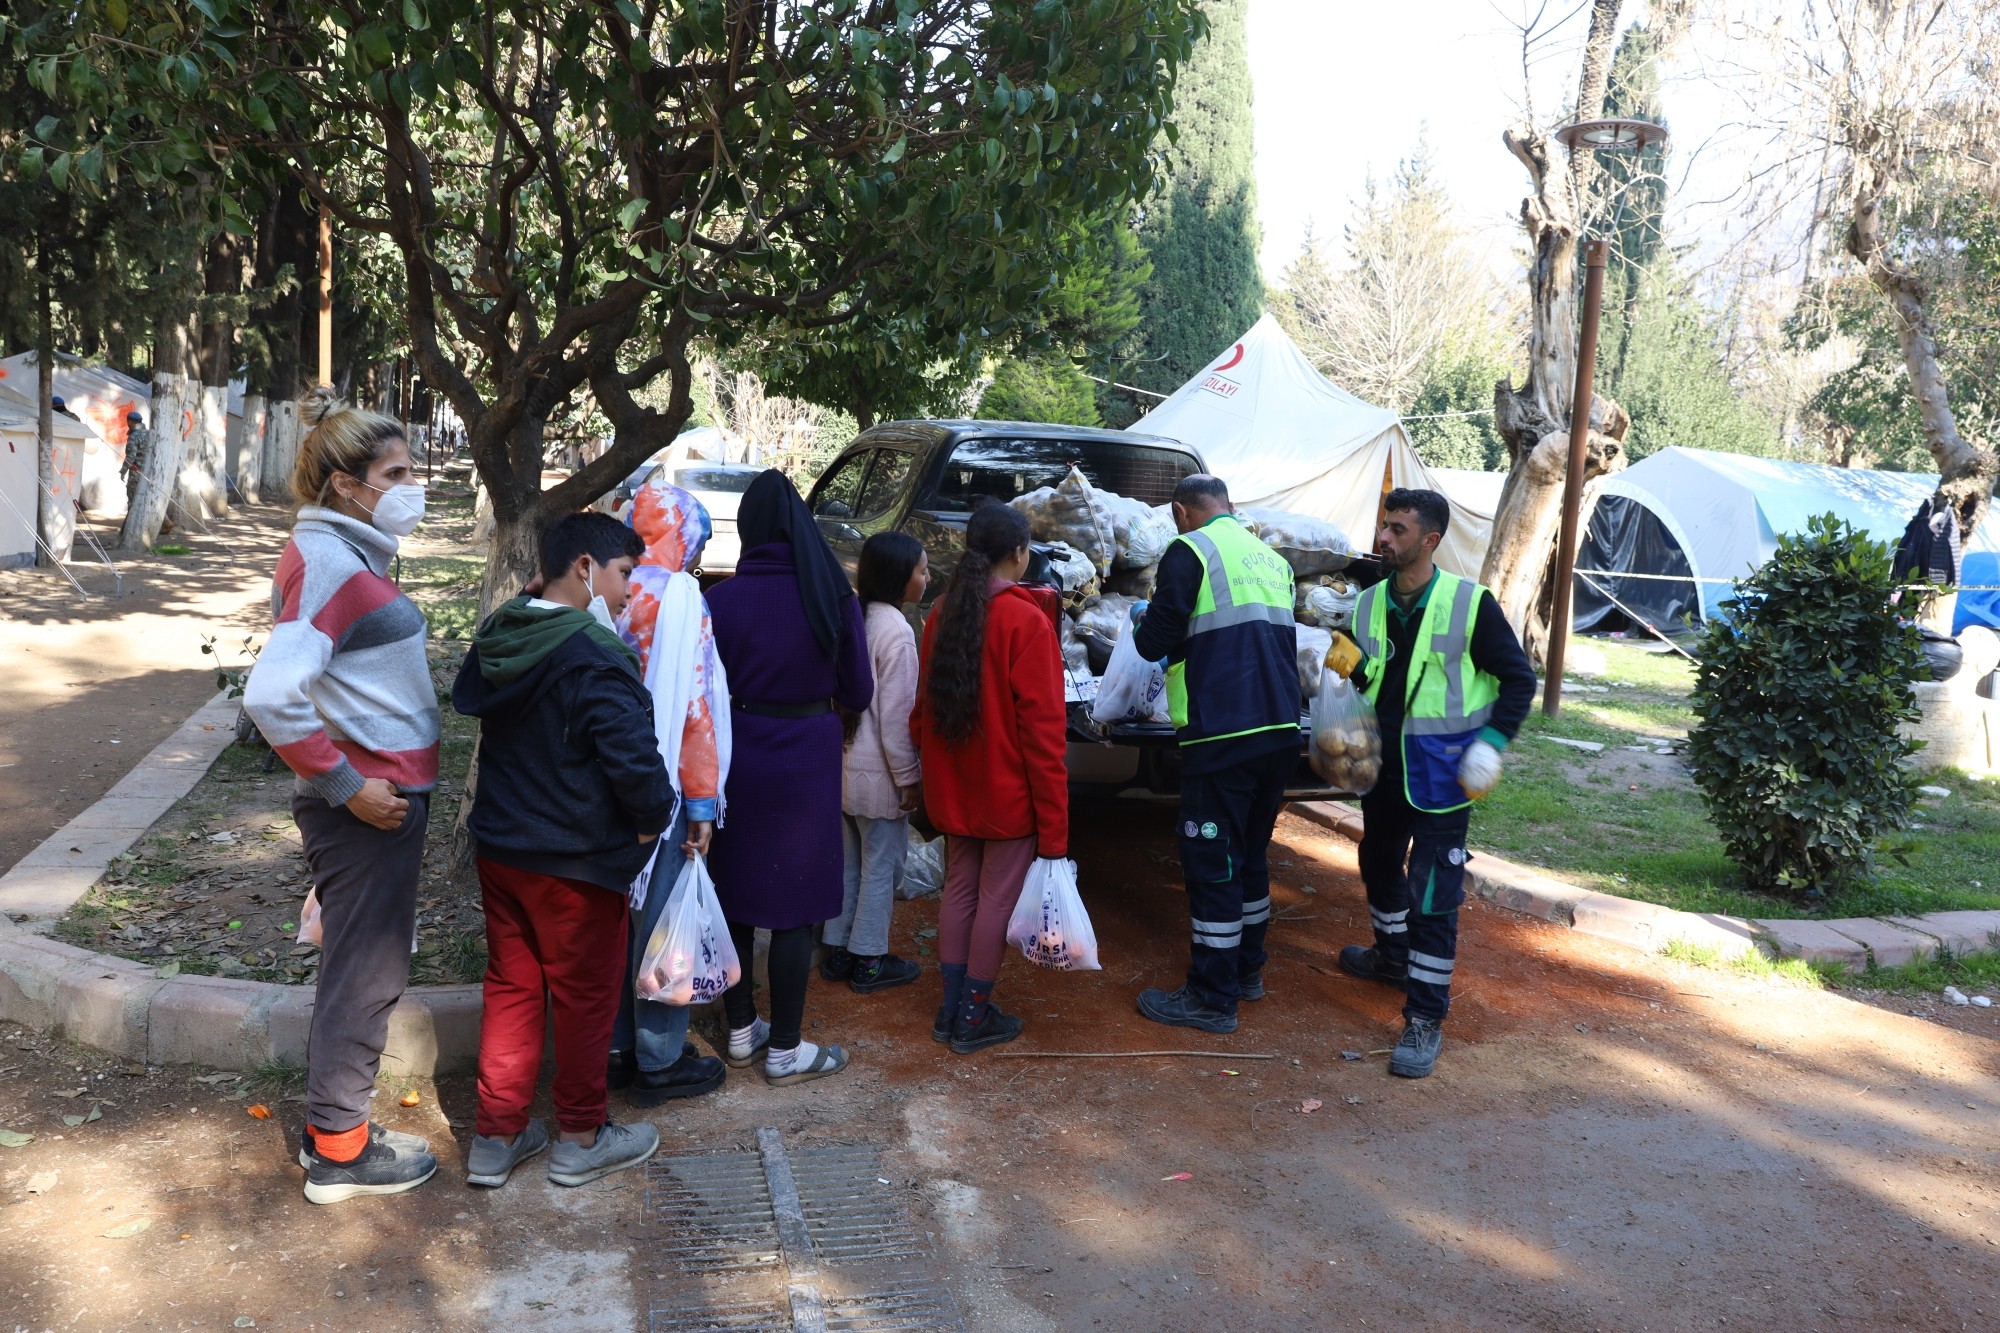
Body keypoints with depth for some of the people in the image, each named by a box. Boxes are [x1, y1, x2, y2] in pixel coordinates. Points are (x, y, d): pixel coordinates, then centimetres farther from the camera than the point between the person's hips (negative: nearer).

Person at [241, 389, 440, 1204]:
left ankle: (333, 1128, 34)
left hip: (382, 793, 10)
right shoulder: (328, 564, -19)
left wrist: (355, 779, 17)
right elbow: (271, 695, -29)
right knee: (365, 976, 3)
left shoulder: (346, 555, 11)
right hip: (369, 803, -10)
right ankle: (338, 1152, 17)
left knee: (360, 968, 19)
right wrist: (347, 786, -22)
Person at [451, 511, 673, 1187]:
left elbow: (466, 696, 23)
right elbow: (634, 756, -31)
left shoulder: (497, 637, 3)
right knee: (586, 996, 9)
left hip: (498, 846, 7)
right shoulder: (596, 658, -24)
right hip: (577, 860, -7)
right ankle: (581, 1139, 23)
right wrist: (653, 816, -13)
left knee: (510, 985, 17)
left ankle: (495, 1137, 25)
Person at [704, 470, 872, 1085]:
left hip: (739, 758, 2)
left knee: (736, 895, 16)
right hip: (806, 761, -2)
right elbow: (858, 693, -1)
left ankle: (740, 1031, 29)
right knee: (795, 906, 7)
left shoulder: (722, 599, -7)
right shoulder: (833, 596, -9)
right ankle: (784, 1049, 15)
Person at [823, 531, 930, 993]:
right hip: (878, 774, -8)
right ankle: (868, 961, 16)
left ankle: (838, 951, 28)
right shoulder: (896, 631, -20)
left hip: (843, 765, 8)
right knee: (881, 867, 6)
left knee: (848, 862, 18)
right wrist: (908, 778, -12)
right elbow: (896, 717, -21)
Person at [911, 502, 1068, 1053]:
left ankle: (951, 1007, 23)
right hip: (1009, 792, -6)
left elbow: (924, 708, 11)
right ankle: (973, 1018, 13)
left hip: (954, 790, 6)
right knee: (997, 898, 5)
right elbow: (1043, 729, -18)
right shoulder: (1027, 621, -17)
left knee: (959, 889, 16)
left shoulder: (942, 614, 2)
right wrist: (1054, 822, -14)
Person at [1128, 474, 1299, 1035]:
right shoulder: (1272, 559, 16)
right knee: (1250, 854, 20)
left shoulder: (1190, 551, -7)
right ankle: (1248, 969, 32)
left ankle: (1212, 998, 6)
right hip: (1281, 730, 8)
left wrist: (1147, 622, 14)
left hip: (1222, 736, -8)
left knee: (1212, 863, 0)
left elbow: (1155, 642, -9)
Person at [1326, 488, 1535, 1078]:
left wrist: (1491, 742, -16)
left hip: (1441, 774, -6)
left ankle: (1426, 1018, 2)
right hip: (1384, 765, 6)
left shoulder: (1470, 603, -13)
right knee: (1380, 864, 22)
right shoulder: (1370, 604, 2)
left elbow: (1518, 678, -6)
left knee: (1433, 893, -7)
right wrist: (1350, 663, -13)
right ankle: (1392, 956, 48)